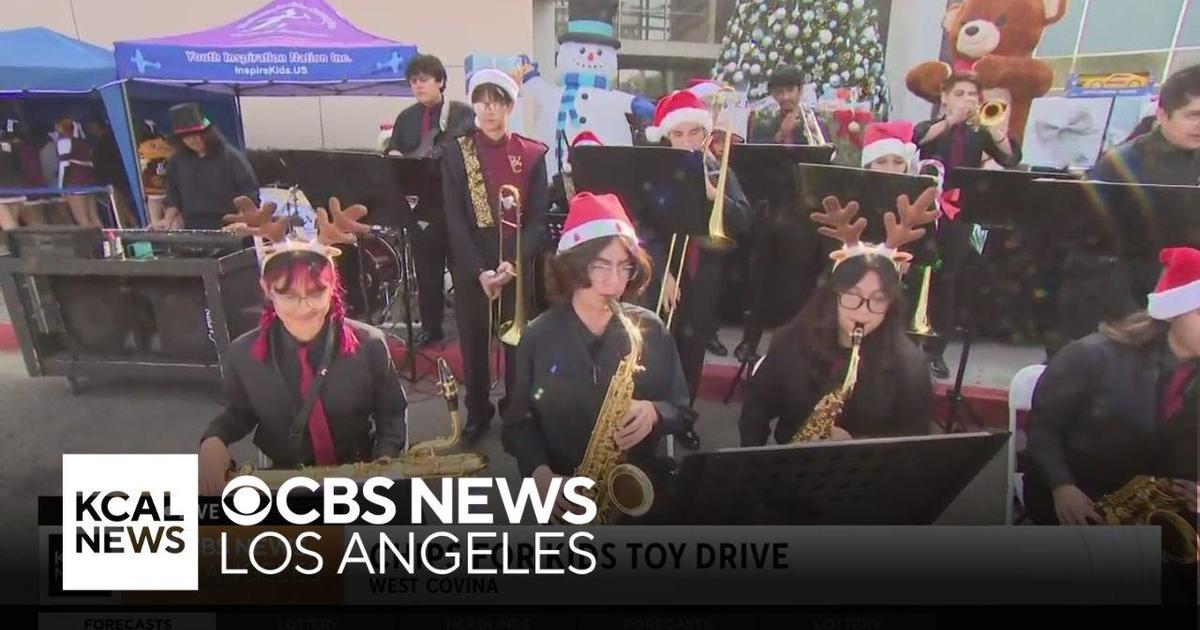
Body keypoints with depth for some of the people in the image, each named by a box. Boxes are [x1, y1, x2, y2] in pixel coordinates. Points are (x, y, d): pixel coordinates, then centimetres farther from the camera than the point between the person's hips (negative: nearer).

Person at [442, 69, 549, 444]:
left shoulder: (532, 154, 1)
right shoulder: (455, 153, 1)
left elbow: (539, 217, -3)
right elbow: (454, 219, -6)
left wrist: (513, 262, -16)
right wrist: (479, 270, -15)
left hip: (518, 265, 0)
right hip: (470, 268, 0)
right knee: (473, 345, 9)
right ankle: (477, 413, 28)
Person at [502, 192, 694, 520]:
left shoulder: (651, 330, 0)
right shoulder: (539, 336, -1)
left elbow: (683, 410, 7)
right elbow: (519, 421, 4)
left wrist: (654, 413, -14)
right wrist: (540, 473, -13)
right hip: (564, 495, -1)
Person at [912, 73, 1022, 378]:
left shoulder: (979, 133, 12)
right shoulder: (929, 127, 8)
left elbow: (1011, 159, -4)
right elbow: (920, 138, -17)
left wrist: (997, 130, -21)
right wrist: (952, 119, -30)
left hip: (963, 215, 2)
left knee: (952, 283, 2)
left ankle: (936, 349, 11)